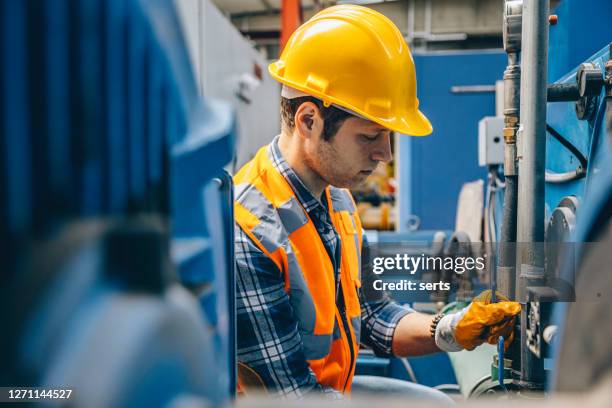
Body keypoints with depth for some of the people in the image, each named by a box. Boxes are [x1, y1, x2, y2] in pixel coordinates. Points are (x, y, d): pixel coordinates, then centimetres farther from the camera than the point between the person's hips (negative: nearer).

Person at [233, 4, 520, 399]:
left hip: (336, 388, 8)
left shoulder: (338, 198, 0)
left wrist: (454, 330, -10)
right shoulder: (248, 236, -28)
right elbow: (296, 395, -25)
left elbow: (368, 312, 6)